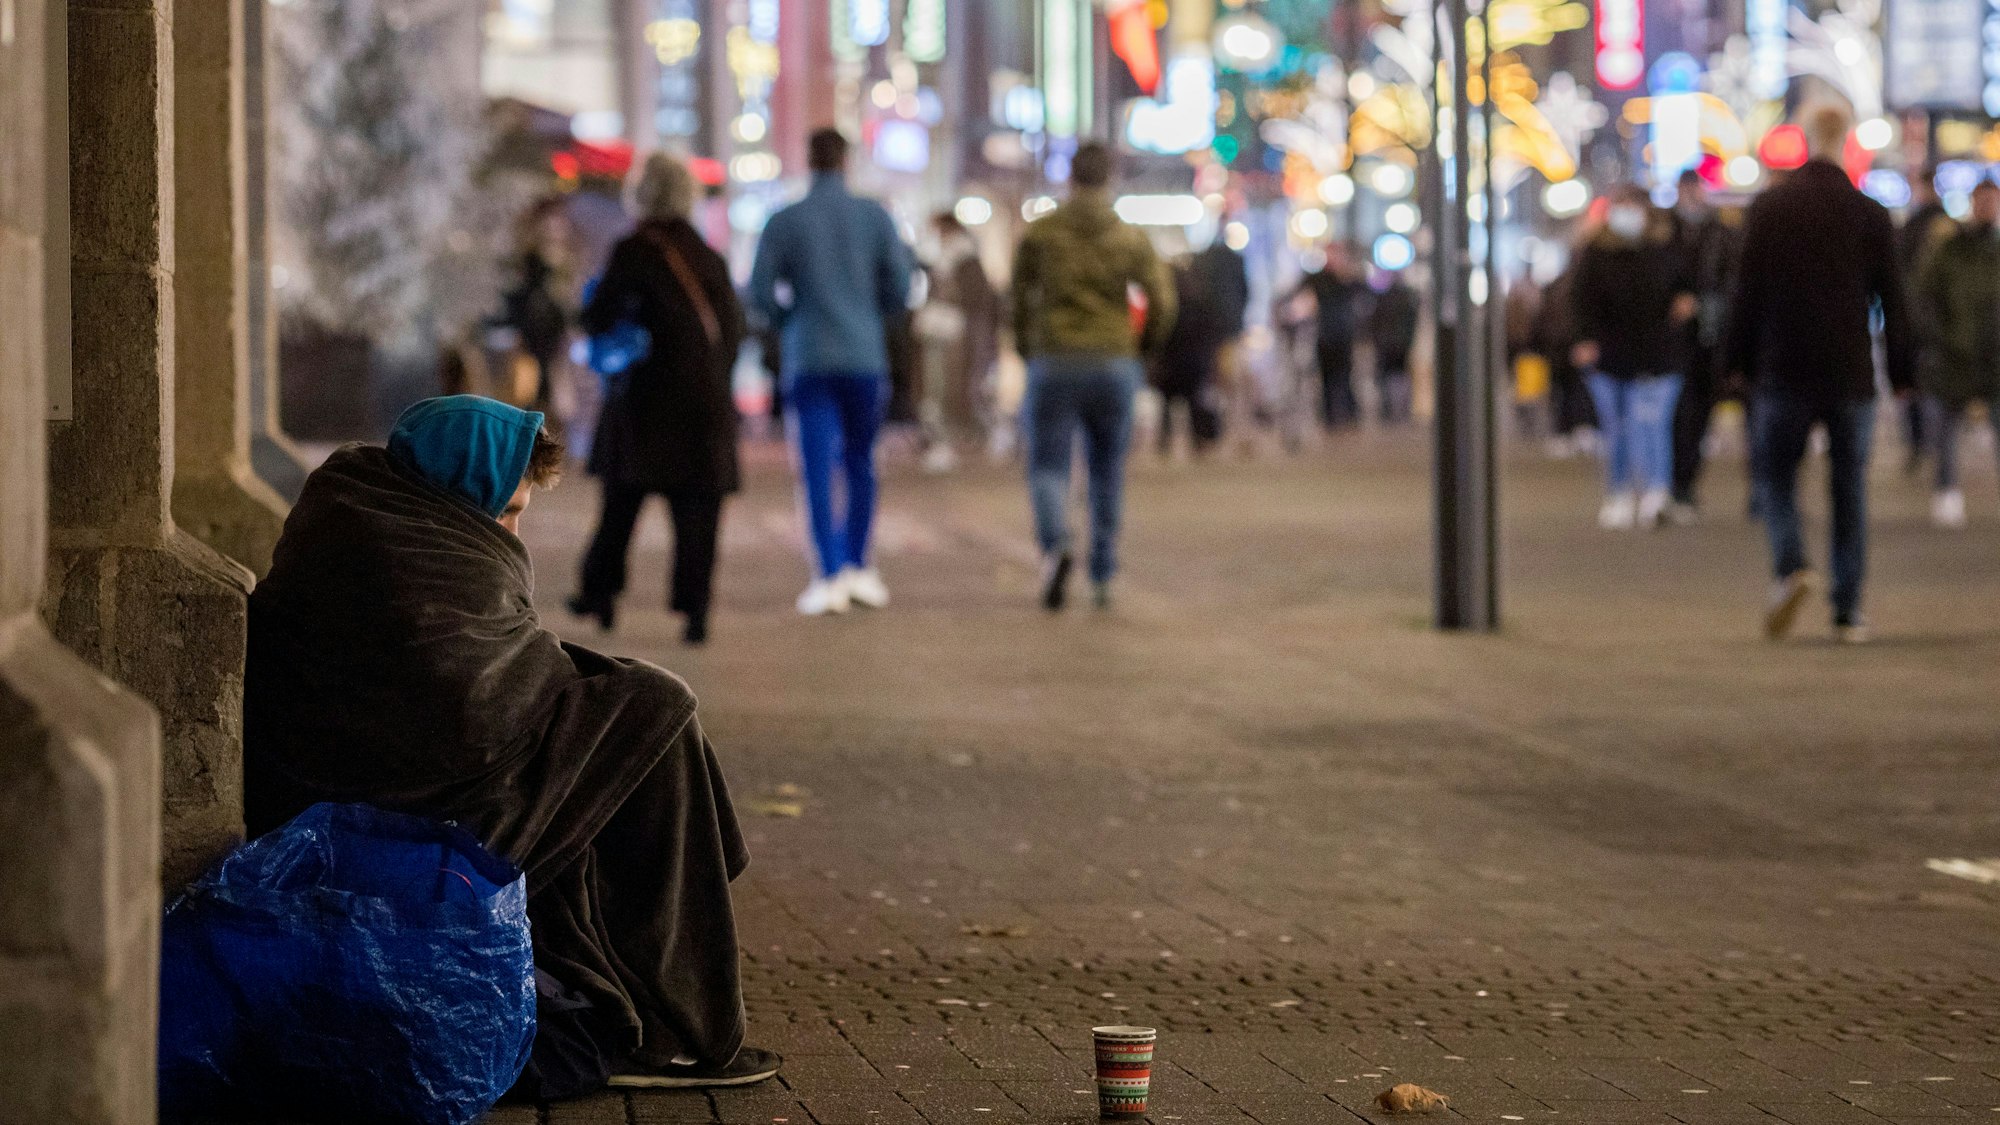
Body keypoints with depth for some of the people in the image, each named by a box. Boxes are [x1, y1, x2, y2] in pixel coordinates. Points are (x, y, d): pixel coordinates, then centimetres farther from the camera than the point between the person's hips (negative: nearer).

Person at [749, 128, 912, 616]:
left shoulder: (783, 222, -2)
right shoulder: (875, 216, 1)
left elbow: (760, 291, -4)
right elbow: (900, 288, 0)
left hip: (808, 360, -1)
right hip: (865, 358, 1)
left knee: (817, 468, -2)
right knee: (859, 462, 13)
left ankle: (830, 574, -10)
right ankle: (858, 567, 14)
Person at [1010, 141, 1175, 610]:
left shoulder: (1039, 233, 0)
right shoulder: (1131, 238, 2)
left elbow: (1020, 300, 5)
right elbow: (1162, 303, -5)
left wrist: (1025, 350, 22)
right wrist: (1141, 350, 13)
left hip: (1054, 364, -1)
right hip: (1113, 367, 2)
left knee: (1048, 469, 0)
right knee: (1107, 473, 14)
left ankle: (1055, 546, -28)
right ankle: (1103, 579, 15)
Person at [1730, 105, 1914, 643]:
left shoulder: (1768, 208, -3)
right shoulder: (1871, 214, -1)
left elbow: (1747, 292, -1)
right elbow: (1892, 300, 3)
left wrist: (1742, 362, 8)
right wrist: (1900, 372, 10)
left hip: (1784, 372, -1)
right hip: (1851, 375, 1)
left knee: (1776, 476, 10)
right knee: (1850, 487, 7)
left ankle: (1791, 567, -16)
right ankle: (1848, 612, 4)